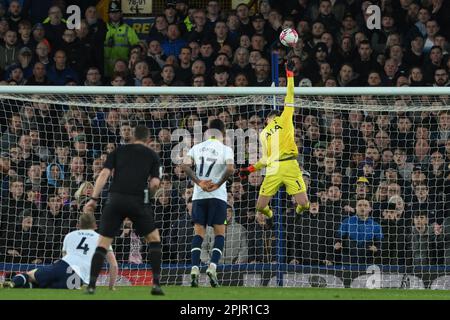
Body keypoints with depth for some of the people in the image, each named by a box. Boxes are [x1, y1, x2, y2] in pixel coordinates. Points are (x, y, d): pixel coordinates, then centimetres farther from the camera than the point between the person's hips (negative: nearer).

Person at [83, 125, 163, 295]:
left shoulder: (118, 151, 16)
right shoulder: (152, 155, 14)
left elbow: (104, 174, 3)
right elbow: (155, 183, 2)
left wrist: (94, 199, 2)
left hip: (115, 200, 1)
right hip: (138, 201, -1)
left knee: (103, 243, 7)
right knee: (154, 239, 17)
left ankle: (91, 285, -6)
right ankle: (156, 284, 7)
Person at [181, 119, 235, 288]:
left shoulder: (197, 147, 9)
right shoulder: (226, 149, -1)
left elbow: (185, 165, -5)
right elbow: (230, 169, -18)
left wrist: (199, 183, -6)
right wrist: (218, 185, -8)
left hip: (198, 195, 3)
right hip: (217, 196, -3)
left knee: (199, 232, 7)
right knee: (219, 233, 7)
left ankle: (194, 269, -8)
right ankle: (212, 267, -11)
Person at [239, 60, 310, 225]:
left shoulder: (285, 119, 15)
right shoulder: (263, 134, 26)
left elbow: (289, 100, 9)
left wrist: (290, 74, 6)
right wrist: (250, 169, 16)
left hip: (289, 166, -4)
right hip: (272, 170, 4)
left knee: (304, 204, -11)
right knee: (260, 207, -1)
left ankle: (297, 213, 25)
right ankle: (270, 216, 34)